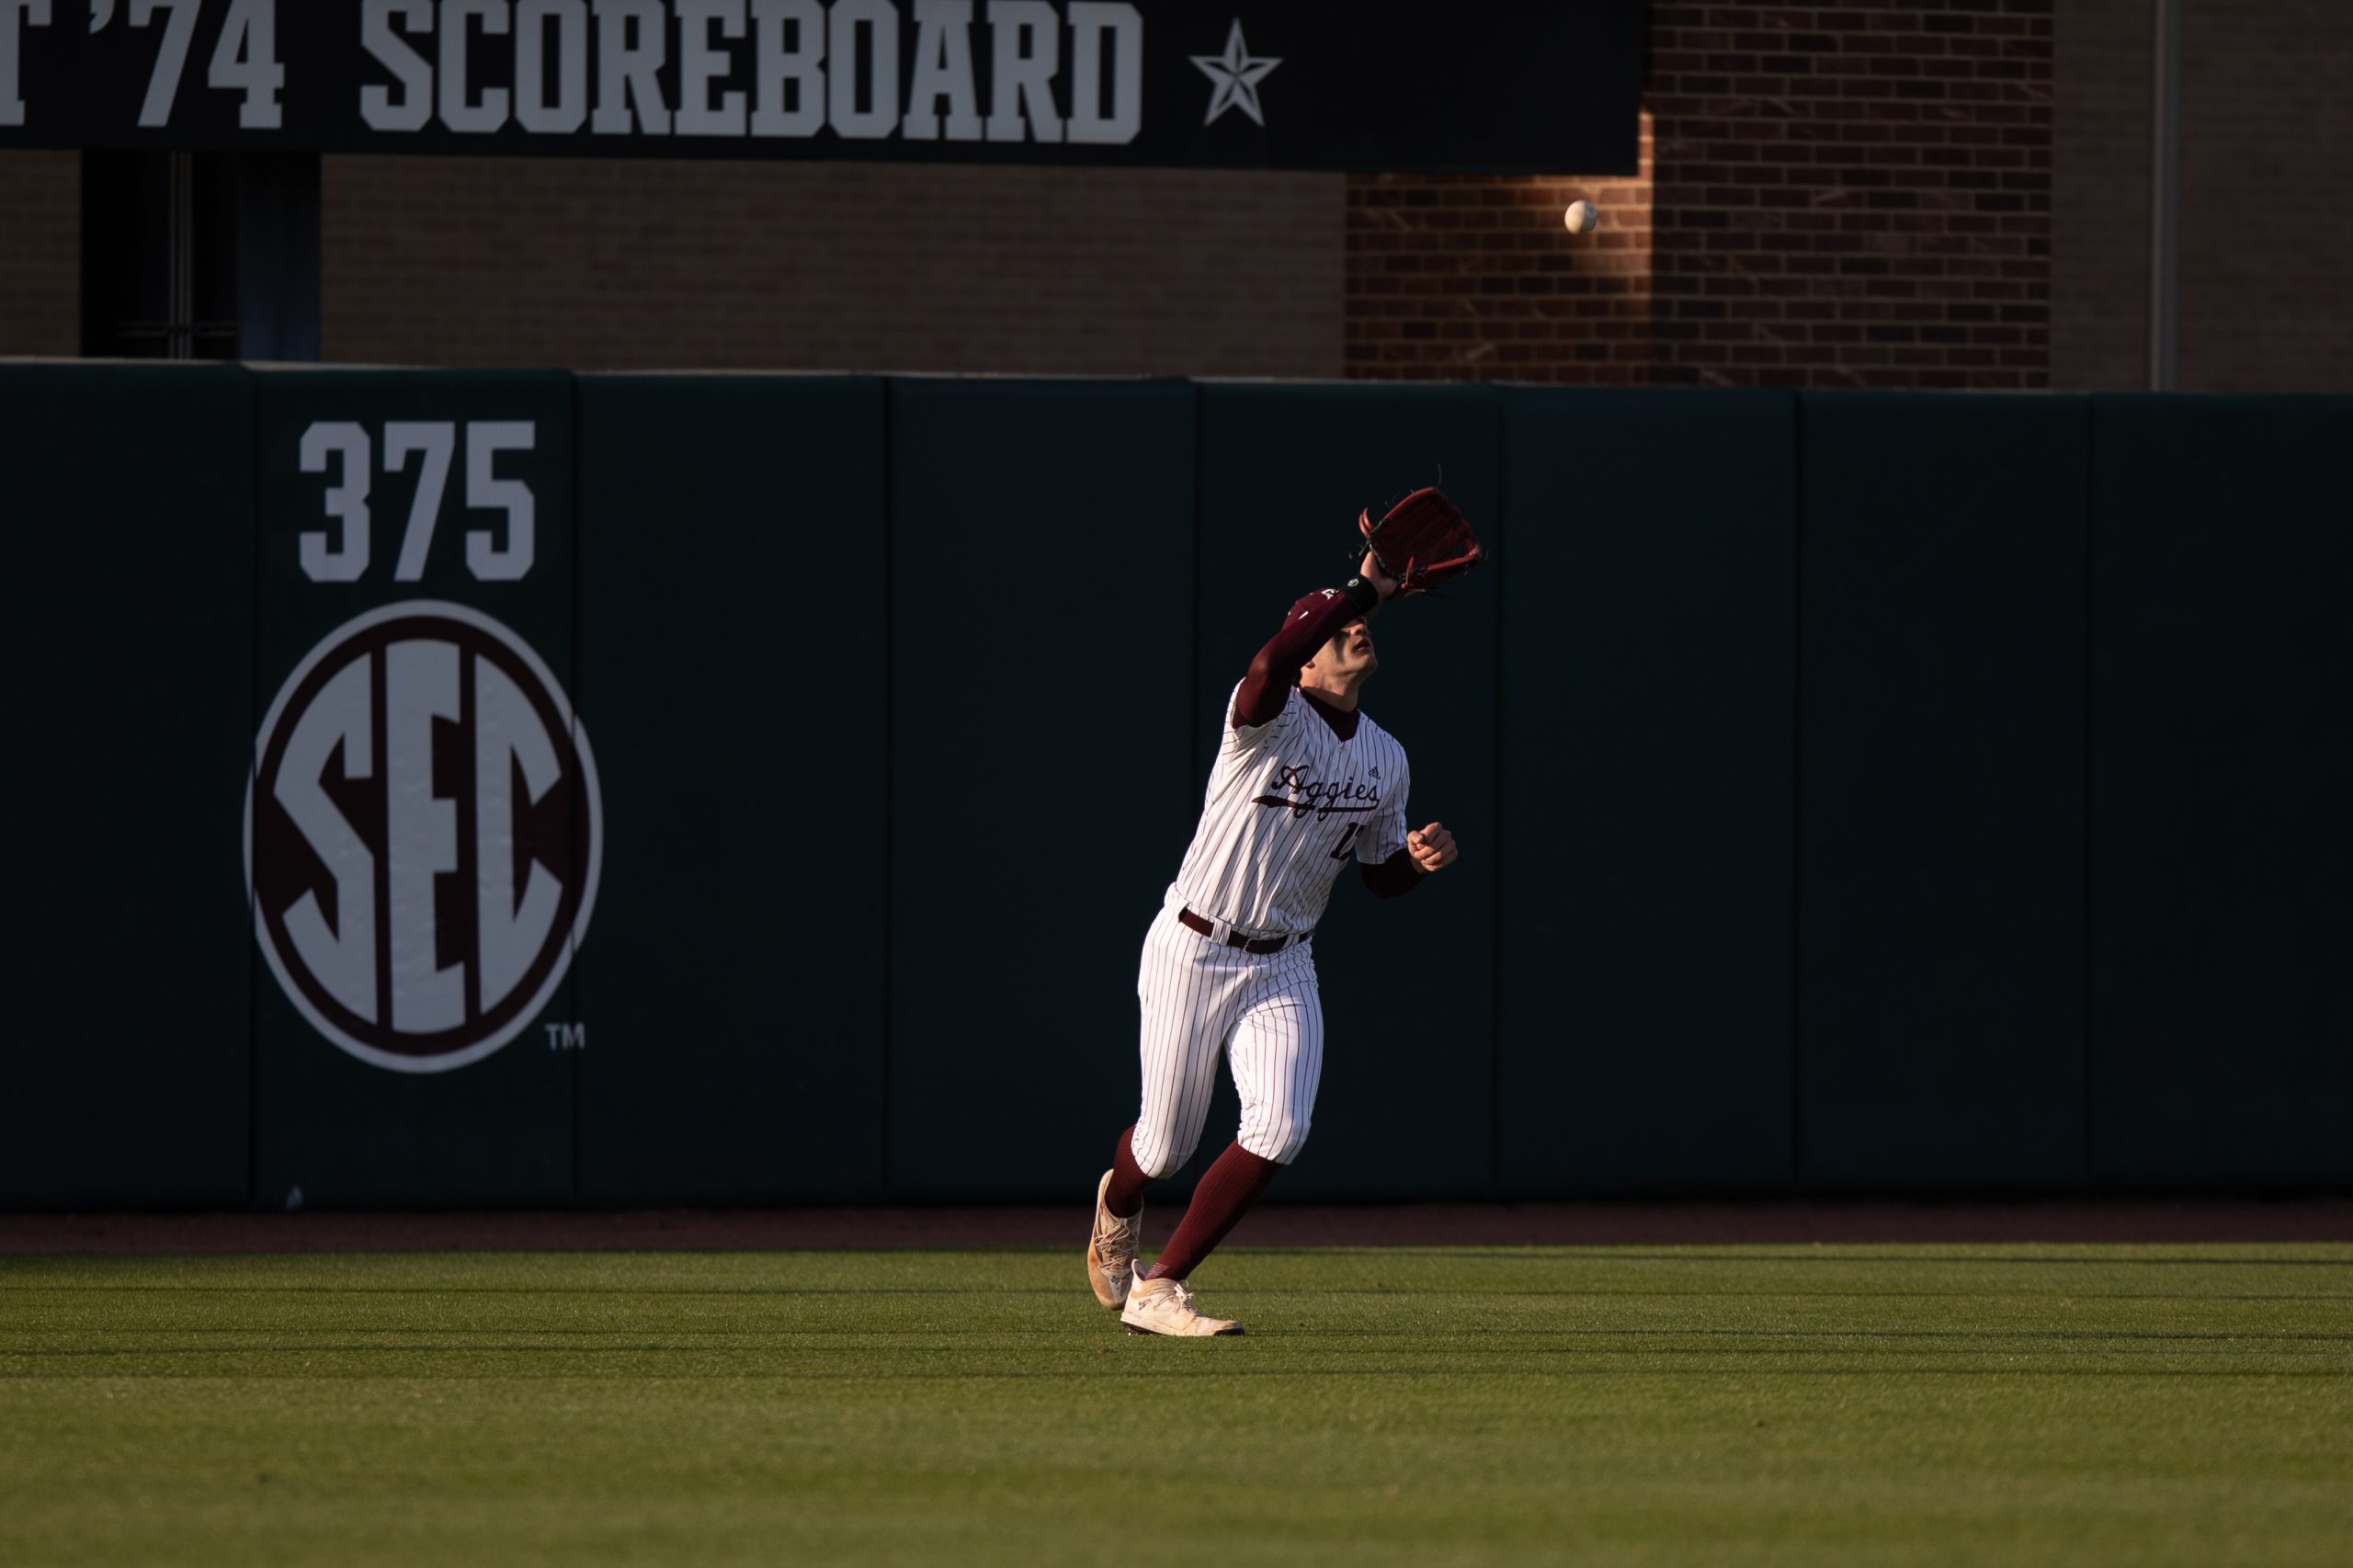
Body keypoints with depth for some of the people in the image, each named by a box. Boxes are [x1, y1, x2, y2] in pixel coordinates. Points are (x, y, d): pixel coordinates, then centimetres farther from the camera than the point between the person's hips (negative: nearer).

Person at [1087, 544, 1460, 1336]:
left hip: (1283, 966, 5)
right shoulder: (1270, 718, -15)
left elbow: (1382, 876, 17)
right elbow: (1271, 664, -40)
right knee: (1166, 1147, 4)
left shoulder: (1387, 759, 6)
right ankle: (1118, 1207, 44)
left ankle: (1157, 1291, -5)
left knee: (1279, 1129, -17)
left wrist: (1420, 858, -7)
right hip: (1193, 952, -5)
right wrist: (1368, 586, -35)